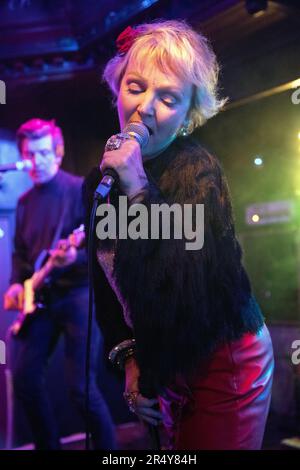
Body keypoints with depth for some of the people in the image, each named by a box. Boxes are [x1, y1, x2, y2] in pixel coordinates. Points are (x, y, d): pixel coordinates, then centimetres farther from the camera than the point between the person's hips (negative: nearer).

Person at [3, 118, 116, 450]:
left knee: (81, 387, -9)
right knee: (24, 377, 5)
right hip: (40, 298, 7)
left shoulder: (80, 189, -6)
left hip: (78, 294, -6)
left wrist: (75, 257, -31)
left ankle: (108, 449, 12)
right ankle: (48, 446, 24)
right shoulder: (25, 201, 14)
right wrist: (17, 284, 3)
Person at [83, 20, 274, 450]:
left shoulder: (196, 168, -19)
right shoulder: (100, 181, -1)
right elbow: (105, 285, 7)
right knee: (176, 444, 20)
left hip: (225, 362, -5)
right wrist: (128, 357, 2)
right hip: (167, 366, 6)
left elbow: (197, 281, -30)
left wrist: (139, 189, -33)